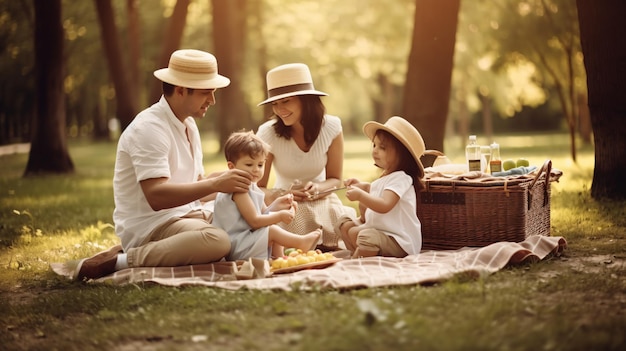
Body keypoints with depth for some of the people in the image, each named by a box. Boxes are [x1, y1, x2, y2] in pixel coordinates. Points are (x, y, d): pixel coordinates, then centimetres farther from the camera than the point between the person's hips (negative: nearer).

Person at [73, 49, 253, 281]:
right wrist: (215, 184, -29)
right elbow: (156, 196, -26)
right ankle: (119, 260, -19)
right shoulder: (149, 128, -17)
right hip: (149, 226, -10)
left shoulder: (188, 124, 14)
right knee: (217, 241, -31)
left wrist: (227, 179, -4)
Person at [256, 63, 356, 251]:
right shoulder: (267, 133, -16)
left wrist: (317, 189, -24)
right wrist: (280, 195, -35)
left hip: (322, 201, 2)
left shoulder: (331, 127, -10)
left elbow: (335, 179, -1)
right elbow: (258, 188, -13)